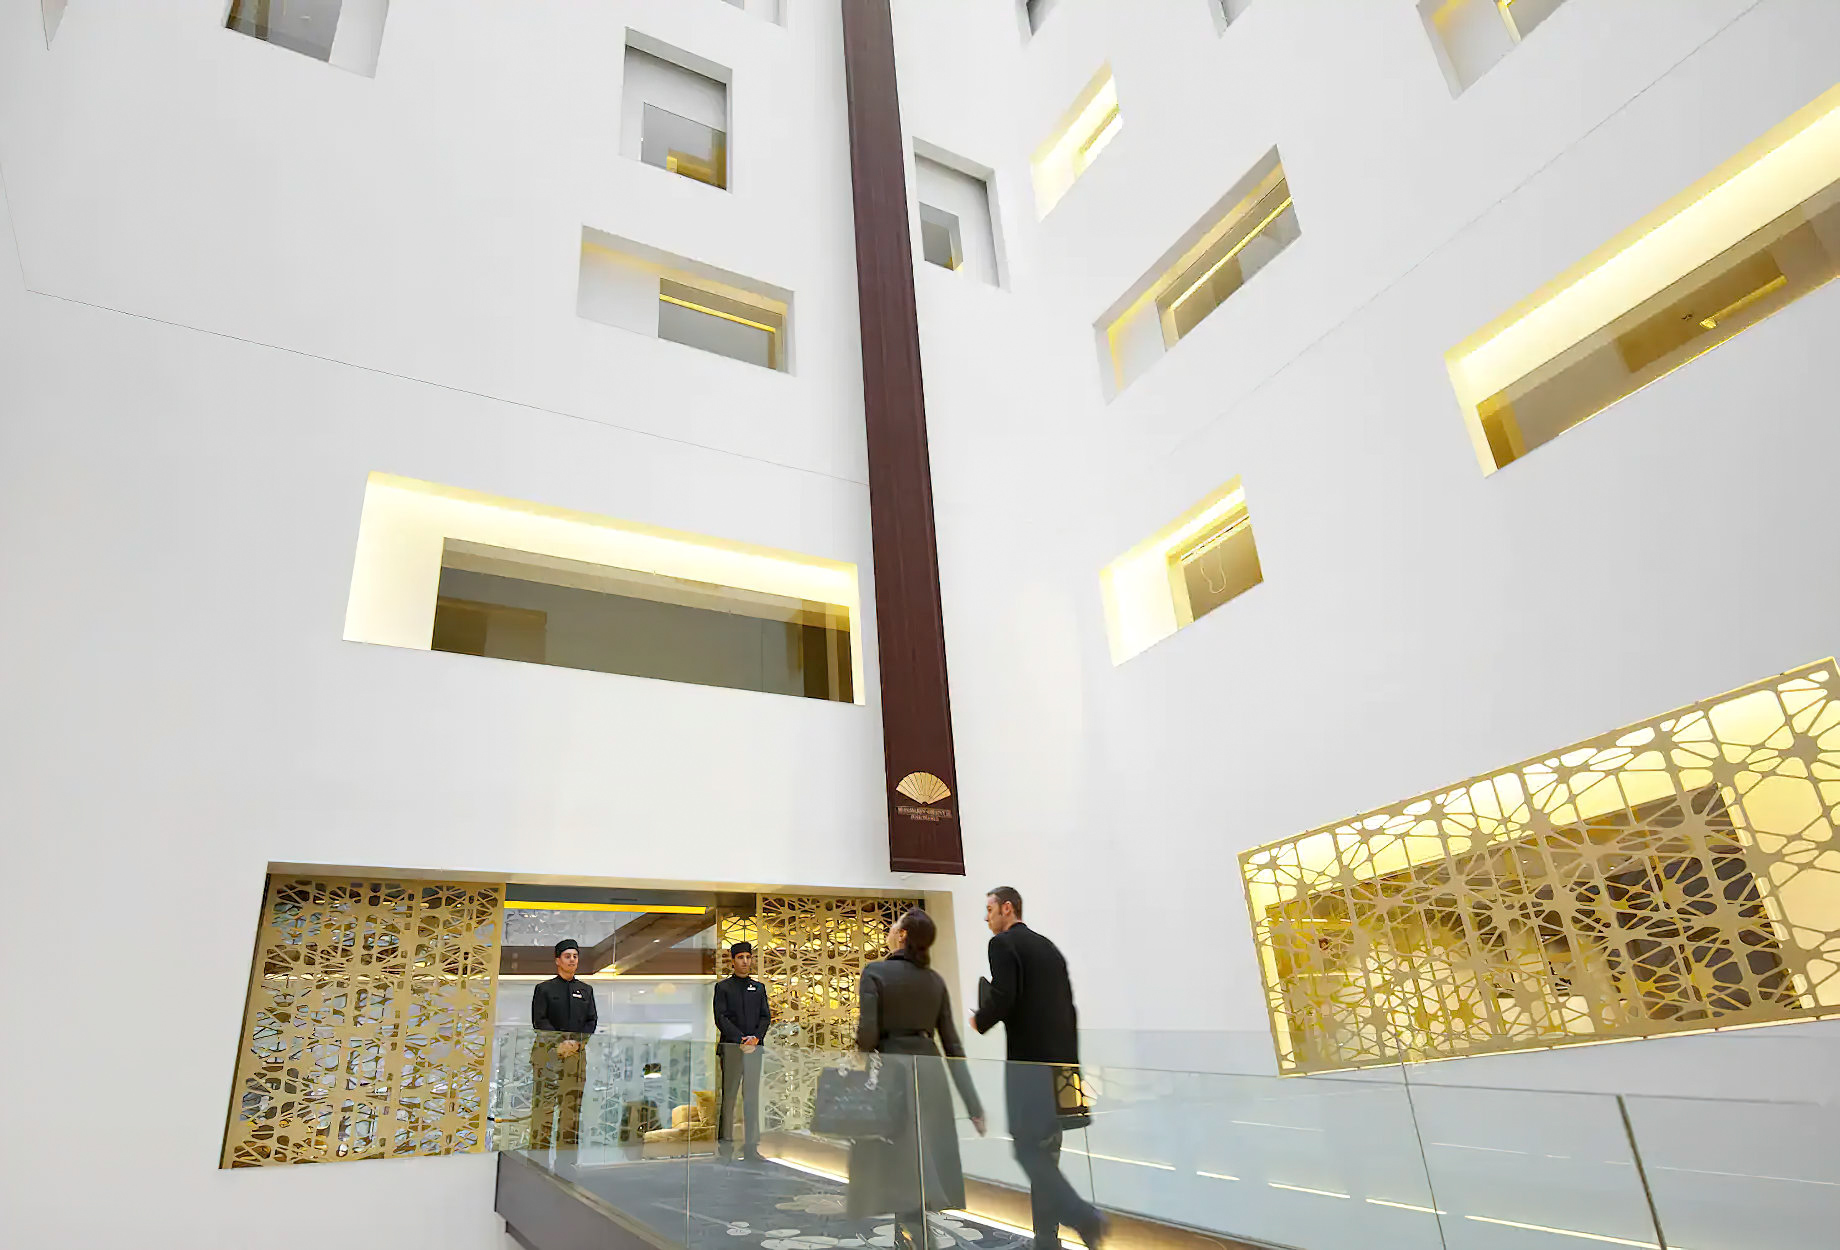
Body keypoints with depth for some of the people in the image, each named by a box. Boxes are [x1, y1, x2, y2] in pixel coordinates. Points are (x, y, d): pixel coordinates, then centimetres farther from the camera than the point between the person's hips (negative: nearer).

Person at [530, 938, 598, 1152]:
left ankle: (568, 1151, 7)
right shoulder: (543, 988, 7)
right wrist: (560, 1043, -13)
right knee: (543, 1104, -9)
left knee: (573, 1106, 2)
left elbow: (592, 1020, 12)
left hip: (578, 1053, 3)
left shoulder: (586, 990, 18)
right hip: (548, 1052, -3)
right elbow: (539, 1021, -2)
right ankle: (539, 1149, -4)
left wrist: (577, 1042, -5)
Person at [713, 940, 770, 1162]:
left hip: (755, 1048, 3)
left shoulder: (759, 988, 16)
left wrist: (755, 1038, -9)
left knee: (753, 1097, 4)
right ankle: (725, 1142, 9)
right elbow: (721, 1017, -5)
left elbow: (766, 1016, 10)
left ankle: (751, 1146, 8)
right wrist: (740, 1040, -15)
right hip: (730, 1048, -3)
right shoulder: (723, 987, 4)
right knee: (729, 1095, -1)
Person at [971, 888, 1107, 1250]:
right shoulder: (1048, 946, 17)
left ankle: (1082, 1216, -12)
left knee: (1029, 1148, -2)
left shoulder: (1003, 944, -7)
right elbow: (1067, 1005, 17)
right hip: (1061, 1058, 8)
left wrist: (980, 1021, -1)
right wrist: (1070, 1061, 21)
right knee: (1044, 1149, 13)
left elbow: (1002, 997, -20)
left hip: (1030, 1060, -8)